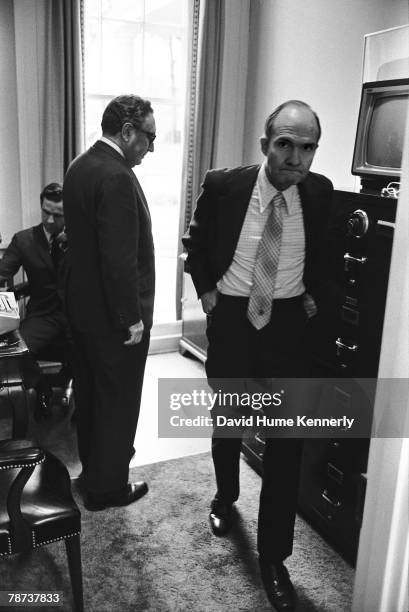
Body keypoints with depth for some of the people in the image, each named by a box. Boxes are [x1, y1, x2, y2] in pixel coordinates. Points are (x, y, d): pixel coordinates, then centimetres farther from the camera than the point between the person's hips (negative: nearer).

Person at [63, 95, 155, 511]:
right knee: (118, 401, 7)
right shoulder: (117, 177, -23)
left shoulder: (80, 166, 8)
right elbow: (120, 258, -26)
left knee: (90, 392, 22)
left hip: (82, 305, 10)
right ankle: (106, 487, 23)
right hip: (114, 317, -9)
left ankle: (92, 466, 41)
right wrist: (132, 317, -17)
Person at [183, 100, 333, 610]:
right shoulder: (223, 186, -13)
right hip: (231, 316, 0)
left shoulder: (320, 192, -7)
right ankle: (225, 497, 48)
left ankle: (273, 556, 17)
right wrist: (205, 288, 1)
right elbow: (196, 240, 7)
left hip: (287, 320, 1)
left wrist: (313, 294, 6)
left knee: (287, 436, 0)